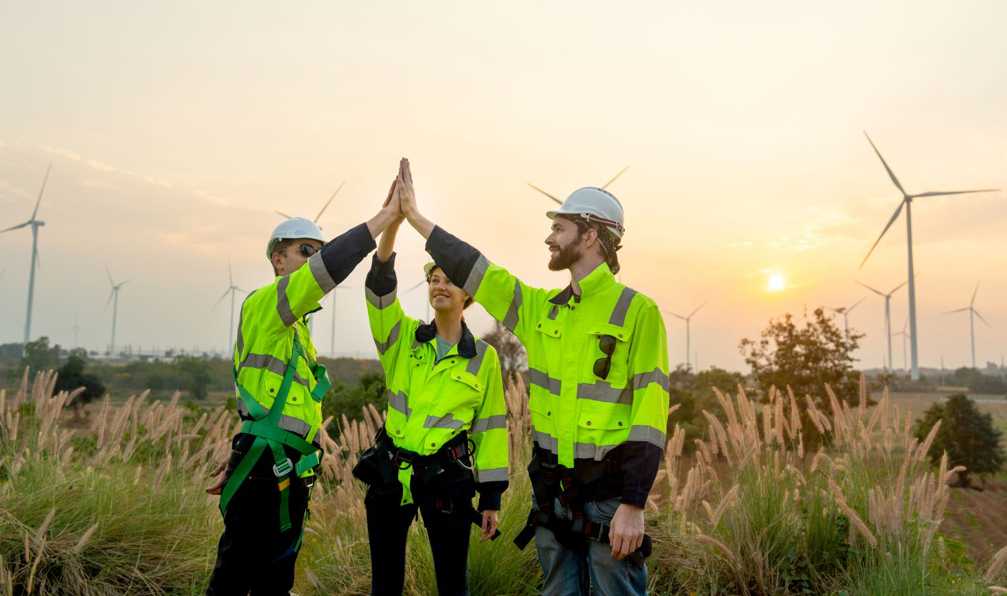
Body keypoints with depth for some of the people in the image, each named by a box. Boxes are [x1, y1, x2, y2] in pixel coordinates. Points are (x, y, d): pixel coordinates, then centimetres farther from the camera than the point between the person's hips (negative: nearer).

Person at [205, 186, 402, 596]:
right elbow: (326, 270, -25)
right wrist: (385, 217, -25)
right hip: (264, 470, -9)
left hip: (287, 473, 9)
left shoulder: (296, 327, 21)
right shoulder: (263, 304, -8)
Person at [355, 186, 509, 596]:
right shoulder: (403, 338, 0)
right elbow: (380, 286, -17)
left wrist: (492, 496, -1)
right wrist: (393, 219, -31)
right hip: (390, 475, 2)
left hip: (447, 479, -1)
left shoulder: (484, 357, -2)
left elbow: (491, 428, 1)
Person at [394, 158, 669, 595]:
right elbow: (473, 271, 10)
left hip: (609, 491, -6)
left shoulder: (637, 311, -10)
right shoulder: (542, 308, 7)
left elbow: (650, 412, -14)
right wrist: (414, 216, 12)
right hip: (551, 490, 6)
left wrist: (634, 504, -18)